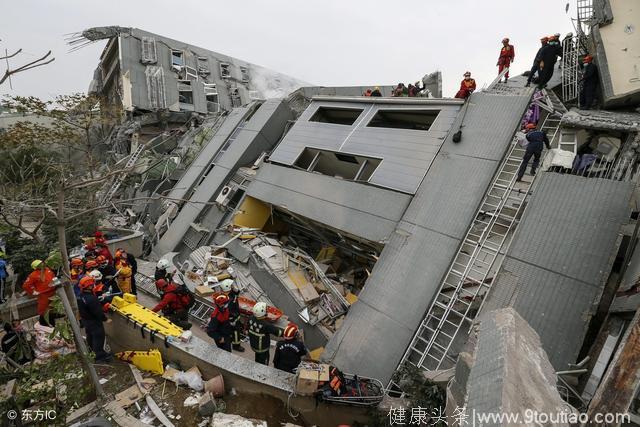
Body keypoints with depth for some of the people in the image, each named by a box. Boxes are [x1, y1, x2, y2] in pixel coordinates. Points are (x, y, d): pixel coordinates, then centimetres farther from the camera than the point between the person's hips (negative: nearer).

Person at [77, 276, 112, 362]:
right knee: (98, 337, 3)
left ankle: (90, 352, 44)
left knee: (90, 336, 26)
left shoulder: (80, 296, -3)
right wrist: (105, 319, -16)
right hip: (94, 322, -10)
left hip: (85, 320, 10)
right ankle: (100, 355, 12)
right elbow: (98, 312, -28)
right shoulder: (91, 299, -33)